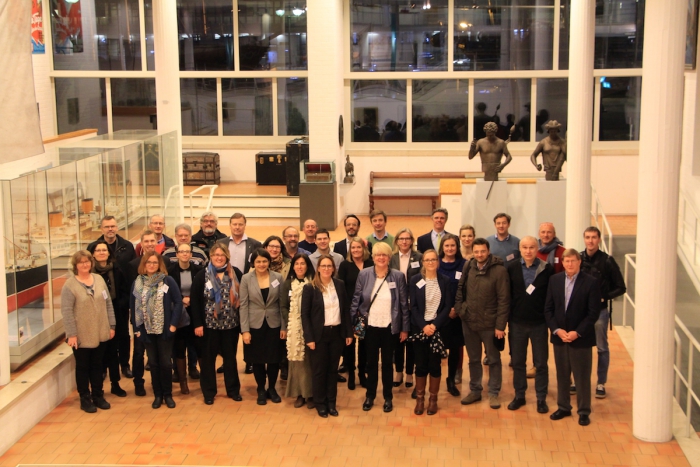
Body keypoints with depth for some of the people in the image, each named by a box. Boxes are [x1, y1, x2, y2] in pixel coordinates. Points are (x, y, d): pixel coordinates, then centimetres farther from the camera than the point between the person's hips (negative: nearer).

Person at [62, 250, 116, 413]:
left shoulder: (99, 279, 4)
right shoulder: (70, 285, -11)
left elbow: (108, 304, 9)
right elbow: (67, 311, -14)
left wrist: (111, 325, 6)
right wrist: (71, 334, -17)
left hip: (100, 333, 4)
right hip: (81, 336, -4)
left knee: (97, 366, 14)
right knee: (82, 367, 8)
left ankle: (98, 396, 27)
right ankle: (85, 399, 18)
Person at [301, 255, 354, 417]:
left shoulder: (340, 285, 3)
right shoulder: (310, 288, -7)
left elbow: (346, 310, 8)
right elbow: (305, 314, -8)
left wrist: (349, 332, 5)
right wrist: (309, 338, -13)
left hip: (337, 333, 3)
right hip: (319, 334, -3)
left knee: (333, 369, 11)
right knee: (319, 370, 5)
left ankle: (331, 402, 21)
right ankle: (320, 403, 18)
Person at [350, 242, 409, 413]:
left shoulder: (398, 276, -4)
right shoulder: (364, 274, -4)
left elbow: (404, 303, -1)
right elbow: (356, 300, 1)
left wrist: (405, 328, -1)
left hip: (389, 327, -1)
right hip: (370, 326, 1)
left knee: (387, 363, 10)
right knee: (371, 362, 12)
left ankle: (388, 398, 23)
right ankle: (370, 396, 26)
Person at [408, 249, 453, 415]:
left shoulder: (445, 281, 1)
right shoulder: (415, 280, 1)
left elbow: (448, 306, -2)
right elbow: (413, 306, -1)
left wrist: (435, 325, -12)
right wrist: (423, 326, -11)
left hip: (438, 327, 0)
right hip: (419, 327, 0)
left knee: (435, 364, 2)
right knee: (421, 364, 2)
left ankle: (433, 399, 13)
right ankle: (419, 399, 13)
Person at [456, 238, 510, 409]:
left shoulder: (499, 270, -14)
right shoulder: (468, 267, 0)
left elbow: (504, 300, -13)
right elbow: (460, 289, 11)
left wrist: (500, 325, -14)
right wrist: (459, 308, -2)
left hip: (489, 324, -4)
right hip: (469, 322, 4)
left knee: (493, 360, 9)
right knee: (473, 359, 16)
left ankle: (493, 393, 21)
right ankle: (475, 390, 29)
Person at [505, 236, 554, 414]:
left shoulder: (547, 269, -8)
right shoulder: (511, 268, -3)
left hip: (539, 322, -2)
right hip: (517, 322, 2)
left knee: (541, 363, 8)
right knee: (517, 362, 12)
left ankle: (541, 398, 19)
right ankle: (519, 396, 25)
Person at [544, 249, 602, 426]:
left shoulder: (591, 282, -8)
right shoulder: (554, 280, 4)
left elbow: (594, 312, -10)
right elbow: (548, 308, 4)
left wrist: (577, 332, -16)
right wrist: (557, 330, -9)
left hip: (581, 338, -4)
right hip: (559, 336, 4)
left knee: (582, 377, 4)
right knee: (562, 375, 12)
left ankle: (584, 411, 14)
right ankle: (563, 407, 25)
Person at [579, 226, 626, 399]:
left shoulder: (607, 261, -8)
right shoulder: (578, 258, 0)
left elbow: (621, 288, -4)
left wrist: (603, 297, -13)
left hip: (600, 310, -3)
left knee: (602, 348, 6)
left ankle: (601, 383, 15)